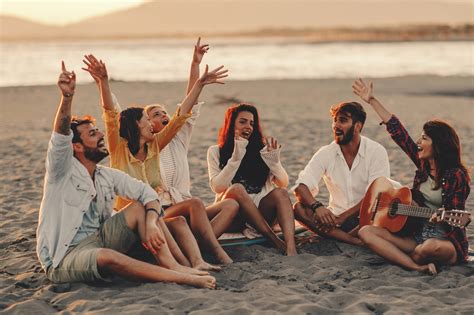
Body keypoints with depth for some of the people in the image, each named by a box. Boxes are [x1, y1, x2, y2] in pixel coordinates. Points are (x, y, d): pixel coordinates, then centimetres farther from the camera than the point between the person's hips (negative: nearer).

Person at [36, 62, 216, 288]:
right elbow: (60, 136, -27)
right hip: (65, 258, -7)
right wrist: (67, 97, -43)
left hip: (98, 240, 7)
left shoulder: (107, 176, 8)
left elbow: (147, 192, 1)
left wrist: (151, 222, -20)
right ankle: (182, 278, -39)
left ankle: (172, 266, -23)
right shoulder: (63, 170, -8)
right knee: (107, 257, -38)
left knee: (141, 207, -8)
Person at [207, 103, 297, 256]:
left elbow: (283, 184, 7)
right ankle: (275, 241, -37)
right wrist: (236, 158, -16)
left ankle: (291, 249, -49)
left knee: (280, 193, -26)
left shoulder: (262, 150, 14)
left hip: (260, 212, 3)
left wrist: (274, 161, -11)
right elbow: (217, 187, -10)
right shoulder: (216, 152, 7)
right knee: (237, 189, -32)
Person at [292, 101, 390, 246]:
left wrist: (341, 218, -22)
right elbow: (301, 187, -11)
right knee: (298, 208, -23)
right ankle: (354, 240, -33)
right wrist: (316, 206, -33)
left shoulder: (376, 152, -7)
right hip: (336, 216, 3)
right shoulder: (326, 153, -1)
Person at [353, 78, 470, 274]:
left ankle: (402, 258, -8)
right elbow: (398, 132, 9)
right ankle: (418, 267, -24)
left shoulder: (457, 175, -11)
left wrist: (441, 218, -35)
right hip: (418, 236, 7)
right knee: (366, 232, -12)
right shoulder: (423, 164, 6)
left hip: (448, 242, -7)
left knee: (431, 247, -43)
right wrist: (372, 101, 12)